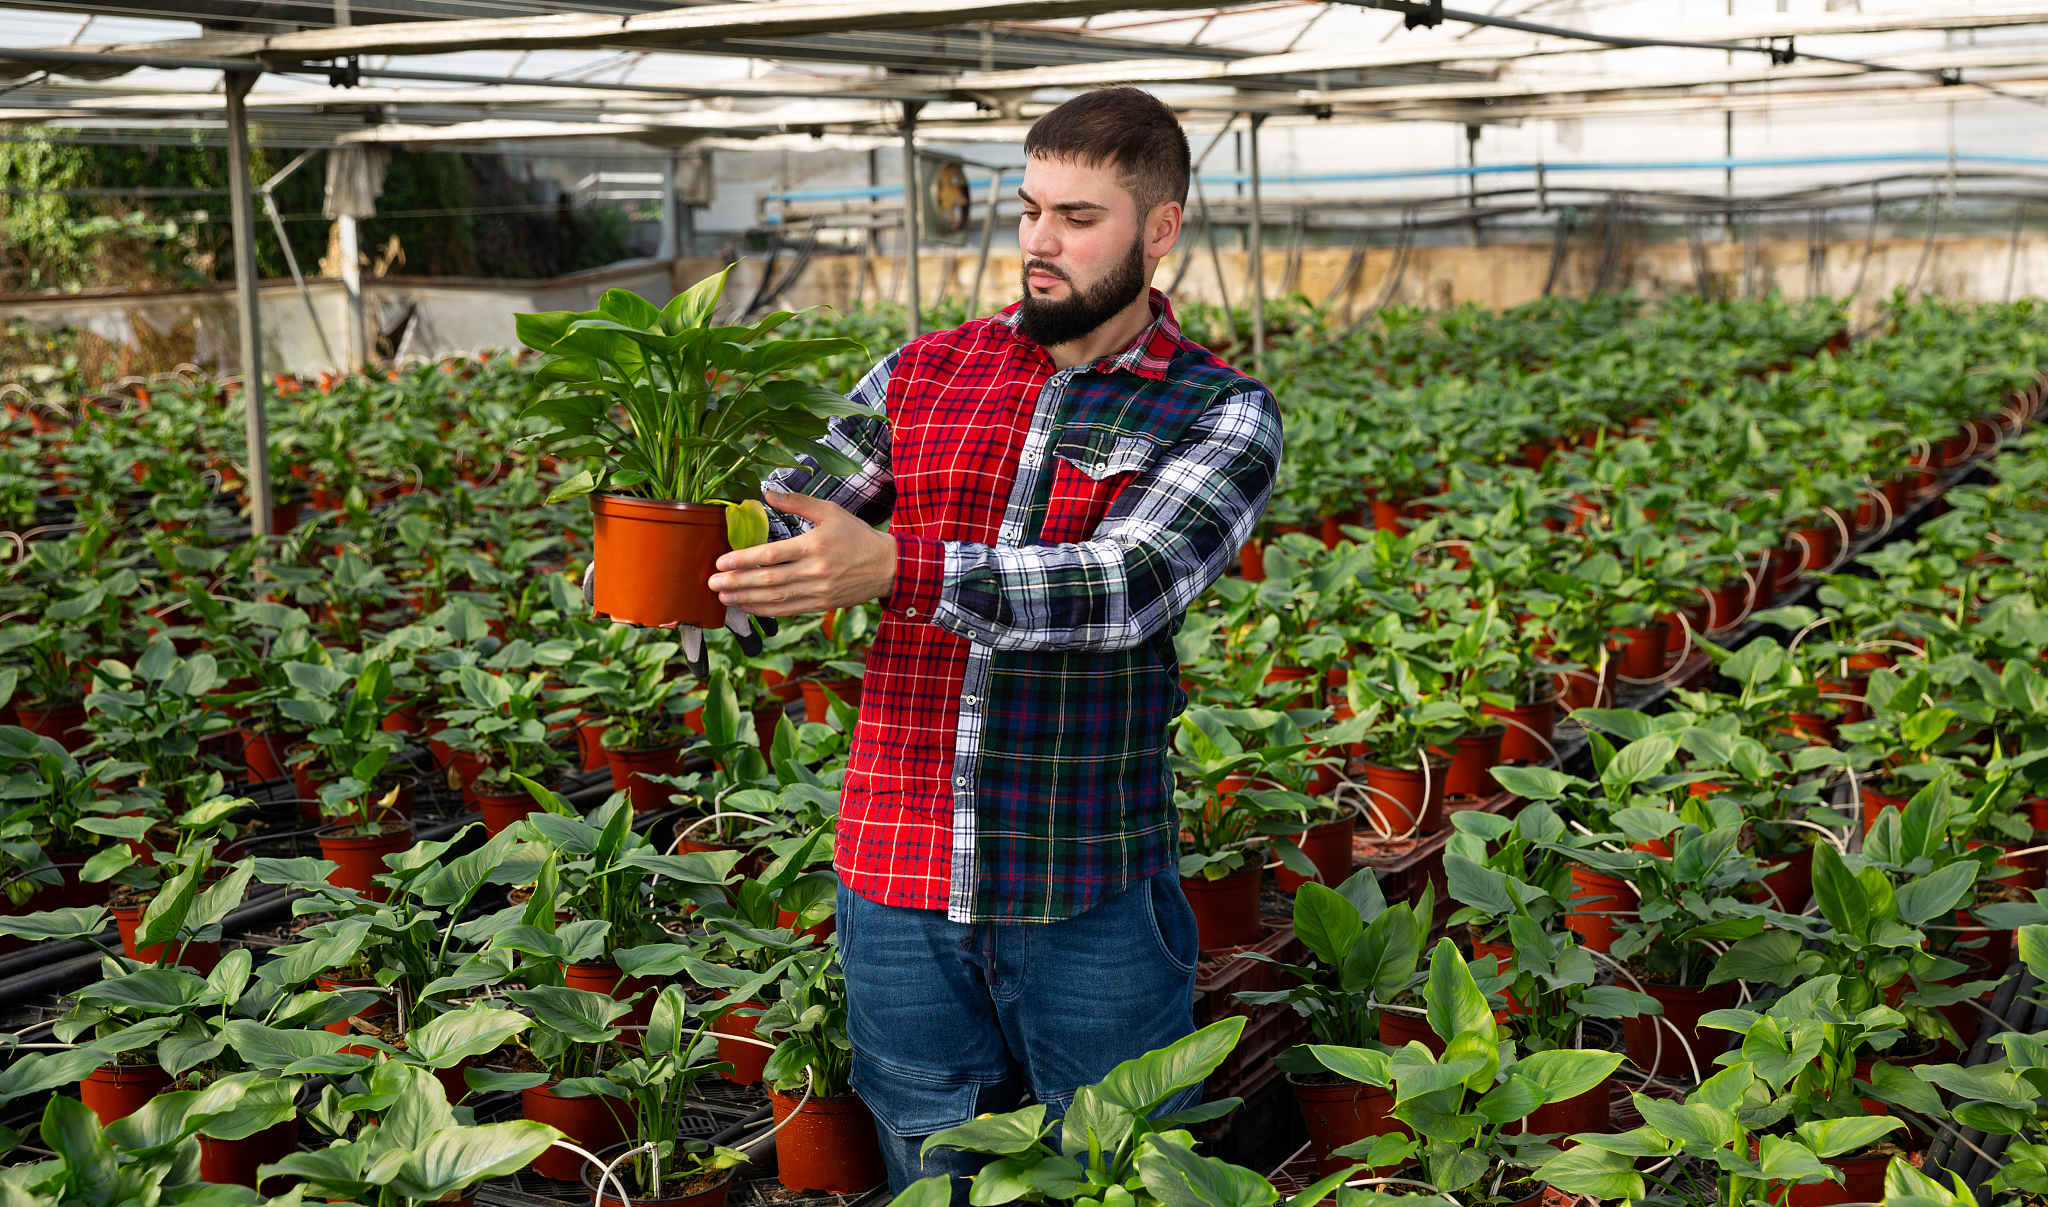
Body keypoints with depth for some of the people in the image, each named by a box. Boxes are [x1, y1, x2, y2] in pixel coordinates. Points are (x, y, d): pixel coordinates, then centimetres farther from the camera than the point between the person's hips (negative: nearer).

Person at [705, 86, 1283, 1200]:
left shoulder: (1220, 416, -4)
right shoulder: (920, 376, 8)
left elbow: (1126, 584, -21)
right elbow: (783, 530, 8)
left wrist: (895, 568, -32)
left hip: (1090, 901, -3)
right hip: (897, 878, 3)